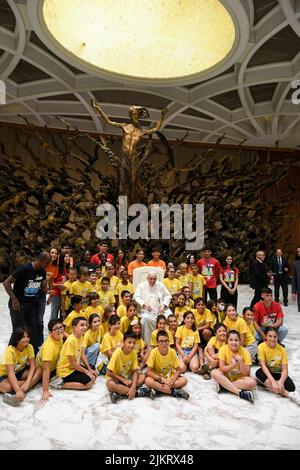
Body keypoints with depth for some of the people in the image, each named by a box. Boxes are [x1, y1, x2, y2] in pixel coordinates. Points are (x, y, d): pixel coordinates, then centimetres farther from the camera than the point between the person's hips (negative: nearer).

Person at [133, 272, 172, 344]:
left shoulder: (160, 285, 16)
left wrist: (163, 305, -2)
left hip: (160, 311, 3)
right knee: (146, 319, -35)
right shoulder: (141, 286, 9)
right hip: (147, 311, -2)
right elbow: (136, 297, 1)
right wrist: (144, 304, -14)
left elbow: (167, 296, 16)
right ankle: (147, 343, -21)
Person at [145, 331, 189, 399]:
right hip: (157, 378, -3)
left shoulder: (172, 352, -12)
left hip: (170, 378, 3)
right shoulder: (154, 352, -18)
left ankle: (157, 389, -22)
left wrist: (172, 380, -24)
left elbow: (178, 370, -5)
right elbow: (148, 372, -20)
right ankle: (174, 392, -27)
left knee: (184, 380, -23)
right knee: (148, 381, -34)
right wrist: (163, 379, -27)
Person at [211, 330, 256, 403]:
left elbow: (246, 374, -16)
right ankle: (240, 392, -29)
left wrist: (240, 361, -30)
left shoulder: (245, 352, -15)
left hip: (239, 378, 0)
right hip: (226, 377, 1)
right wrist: (233, 364, -32)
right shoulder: (223, 349, -15)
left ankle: (224, 385, -22)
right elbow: (222, 368, -17)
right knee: (214, 372, -30)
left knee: (252, 382, -31)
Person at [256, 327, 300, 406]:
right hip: (267, 373, 0)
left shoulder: (281, 349, -12)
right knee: (259, 373, -35)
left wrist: (281, 381, -36)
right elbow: (263, 366, -25)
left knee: (291, 387, -27)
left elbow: (285, 369, -16)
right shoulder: (262, 347, -18)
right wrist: (273, 381, -37)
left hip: (278, 373, 0)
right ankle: (288, 394, -34)